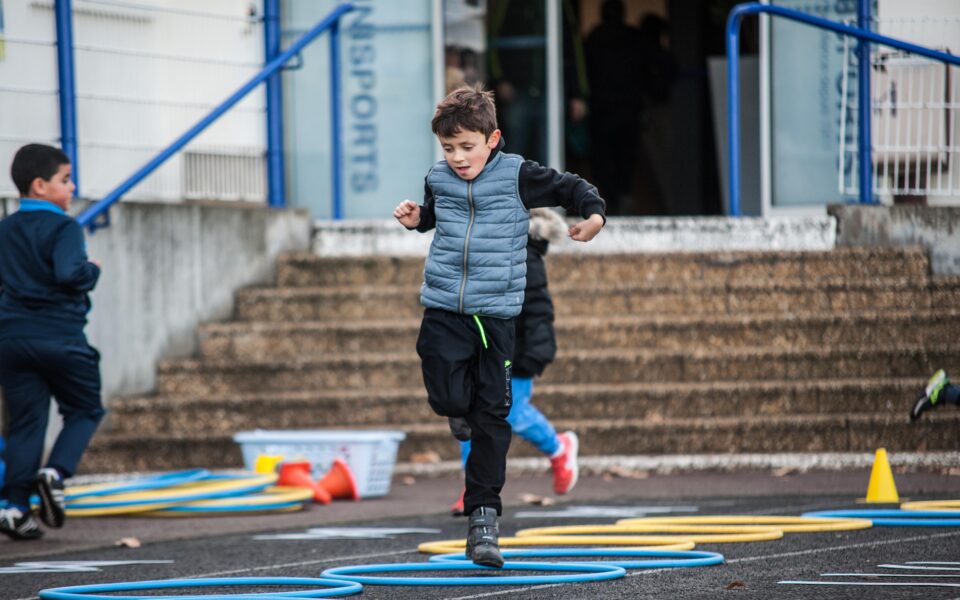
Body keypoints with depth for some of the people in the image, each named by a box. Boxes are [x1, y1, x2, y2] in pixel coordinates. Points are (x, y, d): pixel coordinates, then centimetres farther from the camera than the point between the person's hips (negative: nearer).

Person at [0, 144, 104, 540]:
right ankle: (55, 472, -10)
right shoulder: (63, 228, -10)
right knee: (84, 410, 12)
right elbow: (69, 273, -24)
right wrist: (92, 270, -5)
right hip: (60, 337, -5)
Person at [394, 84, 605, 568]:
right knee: (448, 400, -9)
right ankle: (465, 406, 32)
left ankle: (483, 515, 4)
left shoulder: (516, 176, -3)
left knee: (491, 416, -2)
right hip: (443, 308, 2)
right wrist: (414, 219, 7)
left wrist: (594, 214, -13)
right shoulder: (439, 180, 6)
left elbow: (570, 187, 5)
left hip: (496, 311, -2)